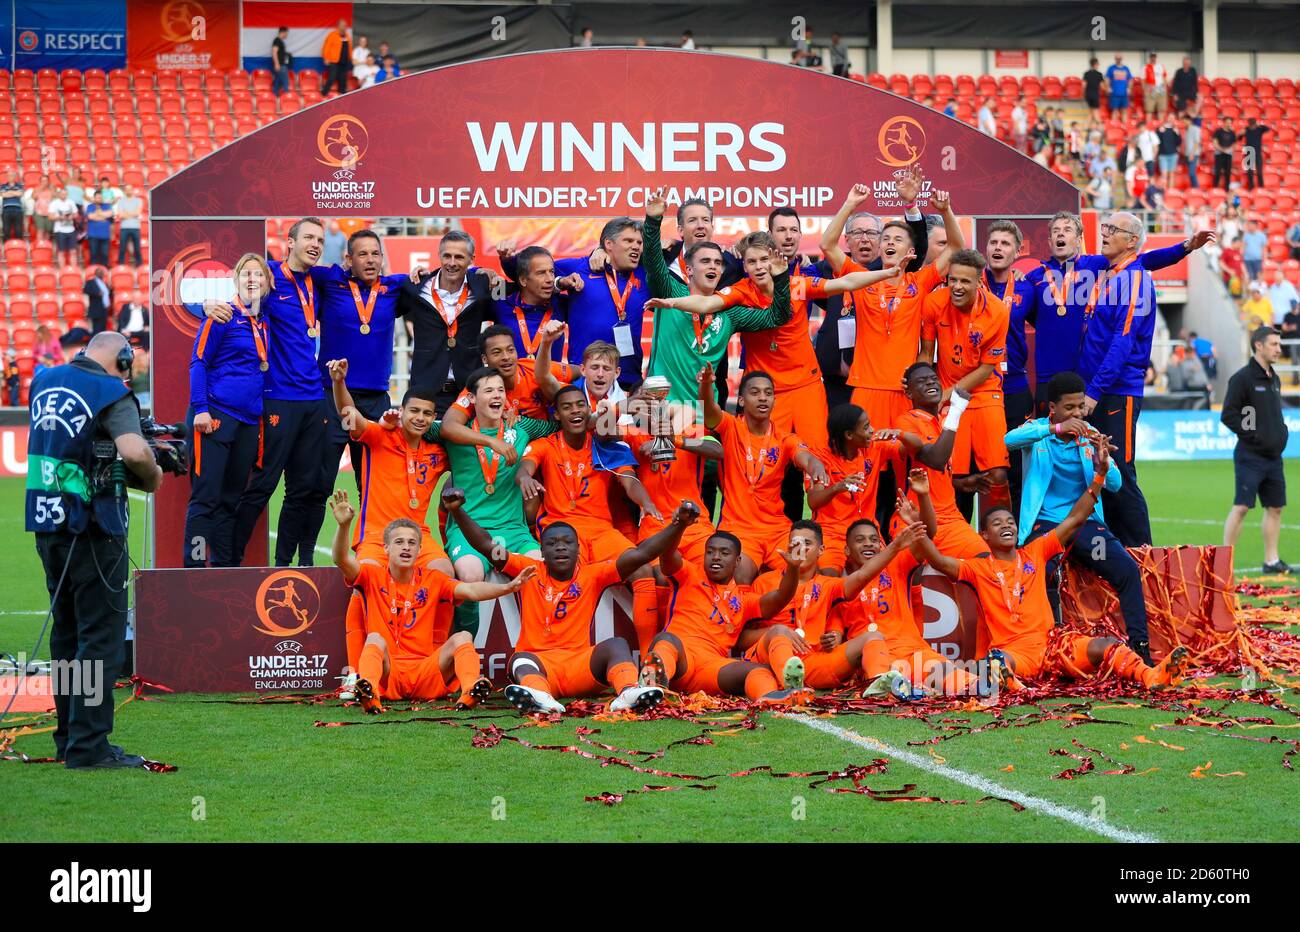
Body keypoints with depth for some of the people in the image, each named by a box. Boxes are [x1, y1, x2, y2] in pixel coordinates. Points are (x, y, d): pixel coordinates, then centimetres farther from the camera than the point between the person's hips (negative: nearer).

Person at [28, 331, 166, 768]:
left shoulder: (44, 382, 11)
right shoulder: (112, 393, -11)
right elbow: (134, 451, -26)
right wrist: (153, 476, -6)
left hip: (46, 521, 7)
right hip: (92, 528, -7)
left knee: (67, 630, 16)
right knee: (101, 636, -4)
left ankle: (68, 738, 22)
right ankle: (88, 745, -7)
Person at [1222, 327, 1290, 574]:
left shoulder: (1274, 379, 15)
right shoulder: (1242, 378, -10)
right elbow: (1228, 415, -14)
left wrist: (1282, 432, 9)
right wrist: (1254, 436, -17)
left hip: (1274, 457, 8)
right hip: (1250, 456, -8)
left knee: (1275, 507, 9)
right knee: (1241, 507, -10)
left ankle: (1272, 561, 16)